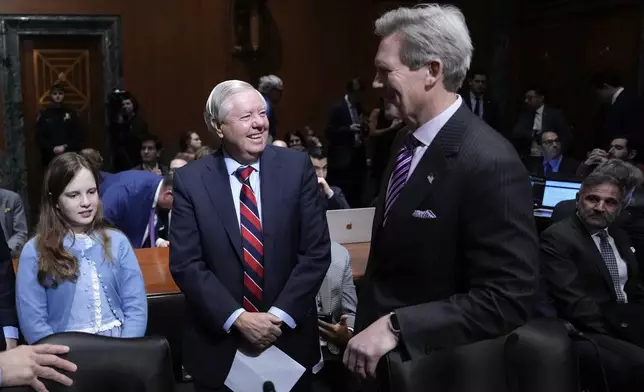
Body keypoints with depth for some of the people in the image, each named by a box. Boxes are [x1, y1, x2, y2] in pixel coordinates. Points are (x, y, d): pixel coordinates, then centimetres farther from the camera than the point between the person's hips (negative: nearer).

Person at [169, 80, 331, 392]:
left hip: (288, 338, 1)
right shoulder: (191, 180, -6)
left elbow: (316, 251, -6)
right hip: (218, 343, 0)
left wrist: (279, 316, -13)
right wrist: (237, 318, -16)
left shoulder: (296, 167, -5)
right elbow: (185, 264, -8)